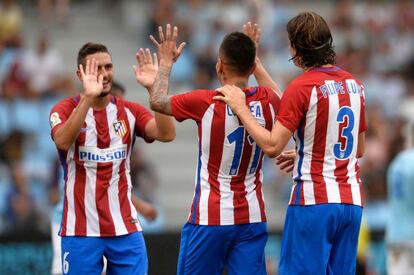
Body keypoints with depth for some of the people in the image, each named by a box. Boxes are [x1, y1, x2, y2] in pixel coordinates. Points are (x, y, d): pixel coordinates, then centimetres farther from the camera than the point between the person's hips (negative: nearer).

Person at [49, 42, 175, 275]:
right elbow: (62, 141, -25)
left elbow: (167, 134, -11)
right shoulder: (65, 109, -3)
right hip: (81, 230, -3)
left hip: (126, 228, 3)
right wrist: (88, 96, -35)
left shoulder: (130, 111, 6)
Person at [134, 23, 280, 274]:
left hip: (209, 218, -3)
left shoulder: (206, 103, -12)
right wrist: (254, 59, 33)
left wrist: (166, 63, 20)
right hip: (252, 218, 3)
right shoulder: (267, 102, -1)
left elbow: (158, 101, 6)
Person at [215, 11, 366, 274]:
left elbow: (271, 146, -14)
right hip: (352, 201, 6)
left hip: (314, 201, -6)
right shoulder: (355, 84, 10)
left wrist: (241, 108, -4)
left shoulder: (301, 87, -10)